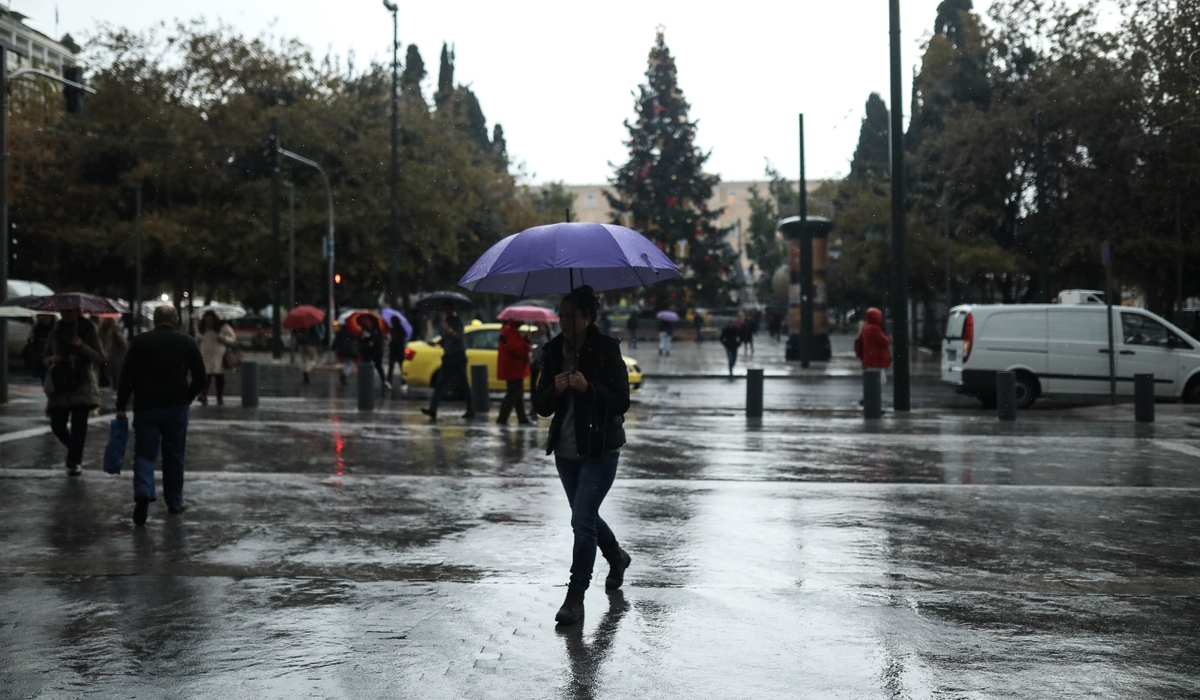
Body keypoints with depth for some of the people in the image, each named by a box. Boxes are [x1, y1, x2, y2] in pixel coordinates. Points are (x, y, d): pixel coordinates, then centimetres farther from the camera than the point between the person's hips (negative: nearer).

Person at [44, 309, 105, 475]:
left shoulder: (88, 330, 1)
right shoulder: (56, 332, 11)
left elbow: (100, 358, -5)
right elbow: (46, 357, 21)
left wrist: (81, 346, -20)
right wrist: (50, 360, -3)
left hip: (82, 385, -3)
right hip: (60, 386, 3)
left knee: (78, 425, -10)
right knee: (57, 424, -2)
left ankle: (75, 461, 3)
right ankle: (75, 453, 24)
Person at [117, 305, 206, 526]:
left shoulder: (140, 341, 2)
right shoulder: (187, 343, 4)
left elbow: (126, 376, -2)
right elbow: (200, 377, 5)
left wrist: (121, 406, 3)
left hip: (145, 408, -1)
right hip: (177, 407, 1)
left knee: (144, 454, 2)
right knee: (174, 455, 12)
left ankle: (143, 493, -22)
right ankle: (174, 502, 17)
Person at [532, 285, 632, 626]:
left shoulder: (606, 349, -10)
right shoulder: (554, 351, 3)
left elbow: (622, 402, -11)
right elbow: (540, 406, 4)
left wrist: (587, 387, -25)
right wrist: (555, 390, -17)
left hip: (600, 448, -6)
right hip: (566, 448, 6)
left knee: (582, 519, -12)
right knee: (585, 516, 19)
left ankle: (575, 596, -2)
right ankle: (617, 557, 47)